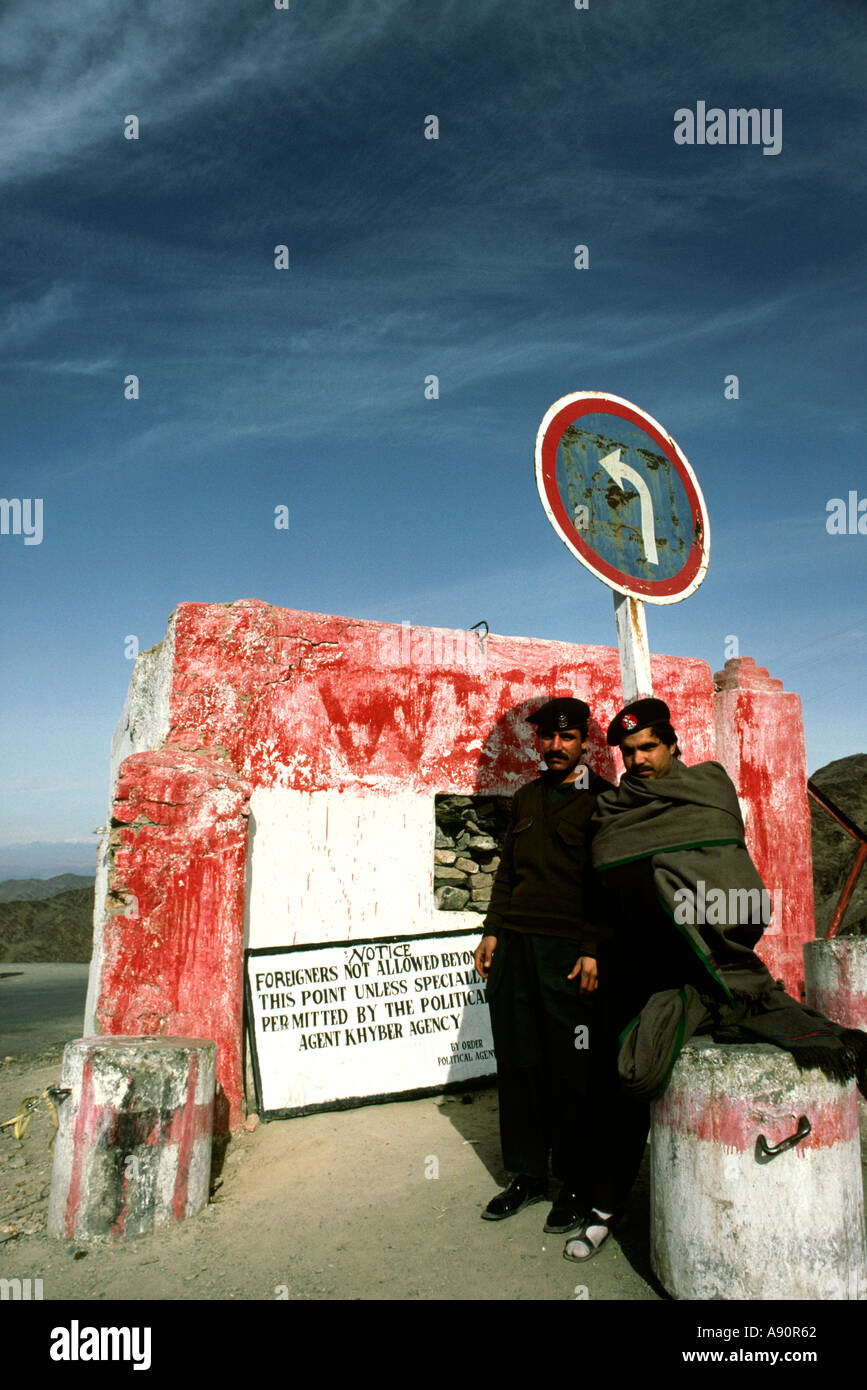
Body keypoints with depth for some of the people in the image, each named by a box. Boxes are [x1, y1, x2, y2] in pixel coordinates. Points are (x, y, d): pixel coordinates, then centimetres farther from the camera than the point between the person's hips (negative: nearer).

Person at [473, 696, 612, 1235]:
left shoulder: (602, 799, 0)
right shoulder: (526, 798, 17)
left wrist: (595, 949, -13)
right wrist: (492, 930, 13)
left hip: (567, 950, -5)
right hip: (514, 946, 5)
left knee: (570, 1070, 1)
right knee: (517, 1063, 9)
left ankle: (577, 1185, 17)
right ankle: (528, 1175, 24)